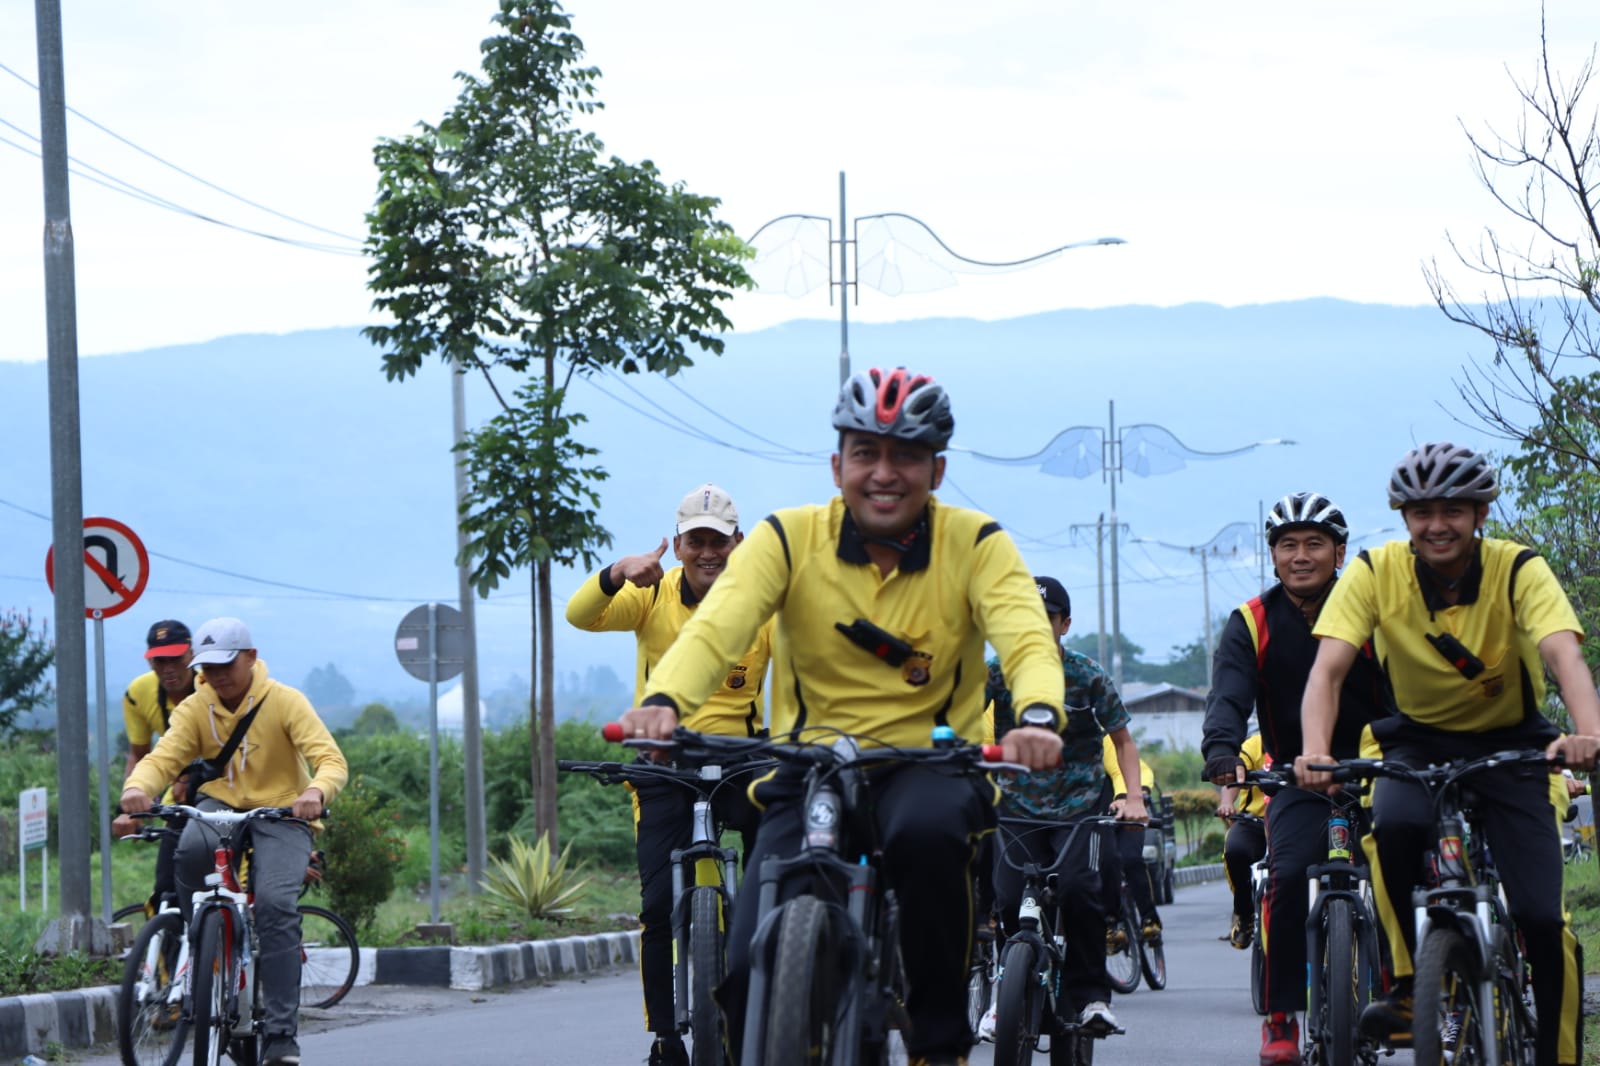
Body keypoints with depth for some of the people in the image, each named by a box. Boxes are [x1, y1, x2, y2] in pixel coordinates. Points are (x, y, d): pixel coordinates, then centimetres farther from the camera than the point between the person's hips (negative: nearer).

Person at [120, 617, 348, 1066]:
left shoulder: (285, 702, -10)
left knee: (276, 904, -25)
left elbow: (331, 759, -18)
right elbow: (162, 758, -14)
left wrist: (316, 792, -42)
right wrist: (137, 786, -39)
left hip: (280, 814, -2)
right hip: (220, 806, 2)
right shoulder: (194, 710, -2)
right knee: (192, 846, -35)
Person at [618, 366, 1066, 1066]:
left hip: (931, 766, -1)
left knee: (928, 829, -38)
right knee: (752, 975, -17)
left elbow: (1028, 640, -19)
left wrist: (1038, 717, -43)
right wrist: (662, 701, -41)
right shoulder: (789, 537, -4)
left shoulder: (975, 544, -4)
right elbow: (716, 627, -19)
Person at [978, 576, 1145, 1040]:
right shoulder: (998, 671, -4)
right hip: (1018, 805, 1)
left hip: (1080, 801, -1)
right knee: (1008, 898, -13)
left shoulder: (1087, 675, -5)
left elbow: (1123, 740, 3)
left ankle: (1090, 993, -9)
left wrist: (1134, 797, -12)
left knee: (1080, 889, -23)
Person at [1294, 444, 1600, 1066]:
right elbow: (1328, 668, -26)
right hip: (1420, 741, 1)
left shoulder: (1519, 570, -19)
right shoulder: (1375, 572, -16)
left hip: (1509, 743, -1)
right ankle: (1411, 983, -14)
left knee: (1542, 919, -15)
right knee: (1395, 824, -34)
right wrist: (1316, 751, -46)